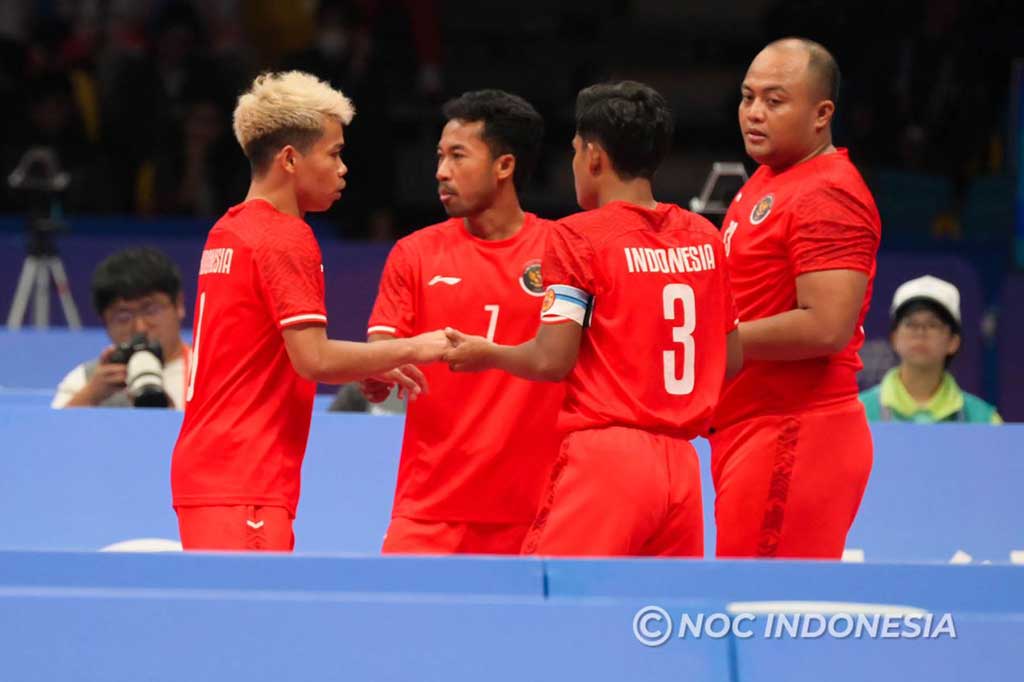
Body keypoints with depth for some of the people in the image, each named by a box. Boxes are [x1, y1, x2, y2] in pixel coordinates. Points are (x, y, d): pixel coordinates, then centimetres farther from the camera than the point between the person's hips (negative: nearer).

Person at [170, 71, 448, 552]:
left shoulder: (227, 233, 17)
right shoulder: (286, 239, -10)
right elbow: (313, 359, -18)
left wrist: (371, 369, 19)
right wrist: (410, 349, -7)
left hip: (205, 470, 9)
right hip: (245, 485, -9)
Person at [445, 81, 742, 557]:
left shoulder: (578, 236, -5)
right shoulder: (704, 238, 11)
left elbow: (551, 361, -10)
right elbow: (732, 359, 15)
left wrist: (487, 354, 8)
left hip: (604, 457, -6)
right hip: (680, 464, 6)